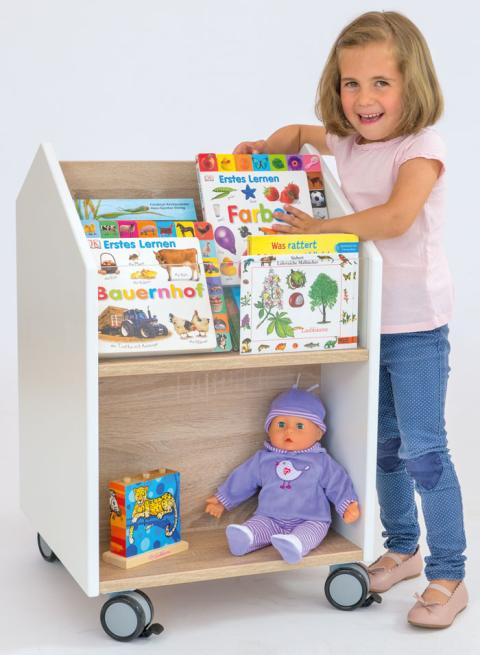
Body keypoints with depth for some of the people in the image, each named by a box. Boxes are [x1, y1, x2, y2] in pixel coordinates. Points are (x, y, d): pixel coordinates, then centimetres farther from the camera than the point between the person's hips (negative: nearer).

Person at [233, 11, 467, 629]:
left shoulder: (421, 148, -15)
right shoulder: (348, 143, 7)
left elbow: (396, 217, -32)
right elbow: (301, 131, 29)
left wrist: (320, 227, -26)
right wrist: (266, 147, 11)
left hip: (416, 322, -7)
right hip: (366, 318, 8)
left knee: (422, 448, -4)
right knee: (384, 444, 17)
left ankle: (448, 574, 7)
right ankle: (402, 548, 34)